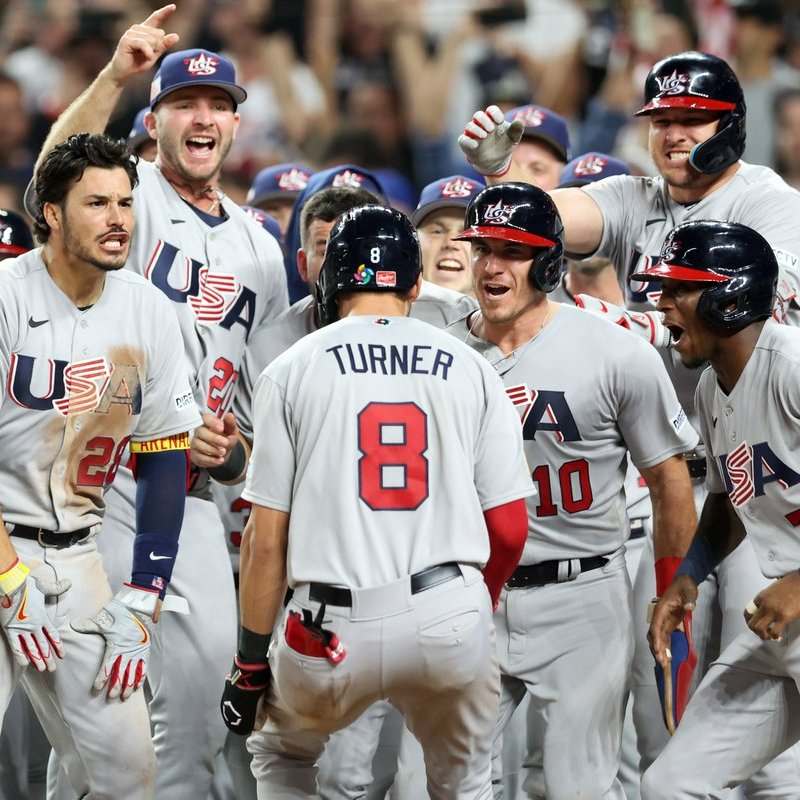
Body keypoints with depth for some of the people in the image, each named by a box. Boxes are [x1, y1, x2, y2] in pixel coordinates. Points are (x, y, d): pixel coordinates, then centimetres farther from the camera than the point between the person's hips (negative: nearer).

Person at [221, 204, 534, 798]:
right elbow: (509, 526, 6)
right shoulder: (469, 367, 8)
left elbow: (267, 538, 1)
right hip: (451, 619, 1)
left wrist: (250, 662, 8)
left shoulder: (291, 370, 4)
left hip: (335, 630, -1)